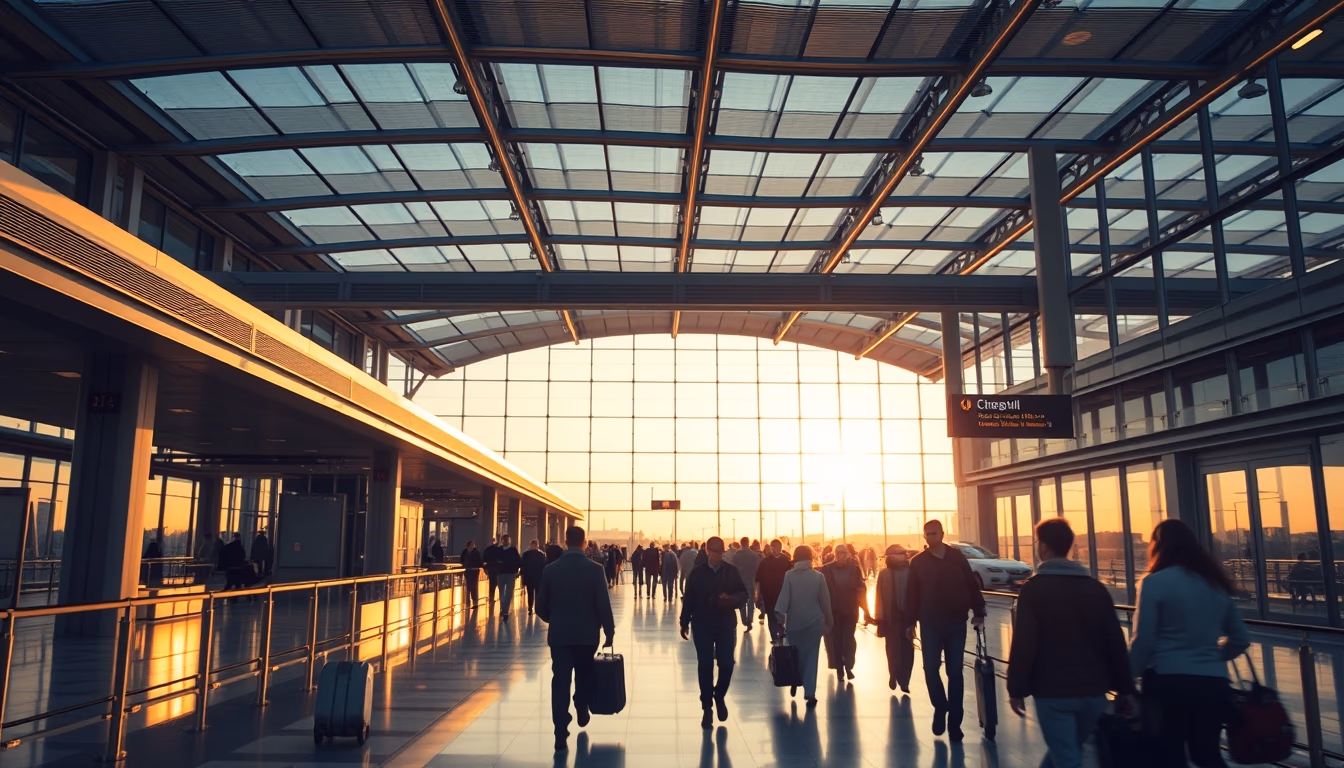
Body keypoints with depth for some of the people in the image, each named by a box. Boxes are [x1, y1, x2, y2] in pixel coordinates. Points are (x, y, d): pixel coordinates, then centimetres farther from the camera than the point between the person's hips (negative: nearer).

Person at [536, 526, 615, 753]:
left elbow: (541, 606, 2)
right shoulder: (594, 569, -9)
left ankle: (561, 735, -6)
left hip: (559, 634, 0)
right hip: (587, 634, 0)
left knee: (560, 682, 1)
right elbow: (603, 604, -10)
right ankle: (582, 713, 41)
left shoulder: (551, 569, -3)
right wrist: (609, 631, 1)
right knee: (583, 676, 22)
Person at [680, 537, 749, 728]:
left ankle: (719, 696, 27)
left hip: (726, 624, 0)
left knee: (726, 664, -2)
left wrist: (731, 598, -21)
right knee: (705, 667, 2)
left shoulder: (731, 571, -1)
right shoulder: (697, 572, -1)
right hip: (702, 625, 0)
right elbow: (688, 599, 3)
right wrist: (684, 623, 3)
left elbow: (743, 593, 1)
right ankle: (707, 708, 14)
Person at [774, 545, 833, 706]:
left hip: (794, 622, 0)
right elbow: (825, 601, 1)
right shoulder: (819, 577, -2)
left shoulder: (789, 575, -6)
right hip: (814, 622, 0)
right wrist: (828, 621, 11)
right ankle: (810, 693, -3)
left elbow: (783, 598, -10)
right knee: (811, 657, 3)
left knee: (796, 655, 17)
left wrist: (779, 619, -6)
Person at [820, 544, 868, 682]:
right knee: (835, 640, 5)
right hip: (832, 612, 0)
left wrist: (865, 610, -3)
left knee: (849, 639, 0)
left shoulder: (854, 569, -2)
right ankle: (839, 669, 18)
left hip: (850, 611, 0)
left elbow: (861, 590, -1)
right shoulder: (826, 569, -5)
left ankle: (848, 667, 18)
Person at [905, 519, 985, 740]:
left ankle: (954, 721, 11)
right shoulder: (918, 562, 2)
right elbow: (913, 594, 3)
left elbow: (972, 585, 3)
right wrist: (910, 622, 2)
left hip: (956, 622, 0)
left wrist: (978, 612, -4)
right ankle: (940, 707, 22)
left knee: (955, 672, 3)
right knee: (930, 669, -3)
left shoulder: (957, 556, 1)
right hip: (930, 623, 0)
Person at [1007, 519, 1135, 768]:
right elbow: (1116, 642, 6)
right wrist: (1125, 689, 12)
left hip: (1052, 692, -5)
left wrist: (1017, 689, -6)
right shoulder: (1096, 588, 6)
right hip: (1093, 691, 6)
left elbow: (1023, 645, -13)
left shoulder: (1033, 589, -8)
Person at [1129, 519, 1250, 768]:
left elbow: (1143, 640, -12)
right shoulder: (1216, 583, 10)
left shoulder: (1155, 582, -9)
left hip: (1168, 682, -5)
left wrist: (1128, 677, -1)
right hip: (1213, 683, 5)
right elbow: (1240, 639, 16)